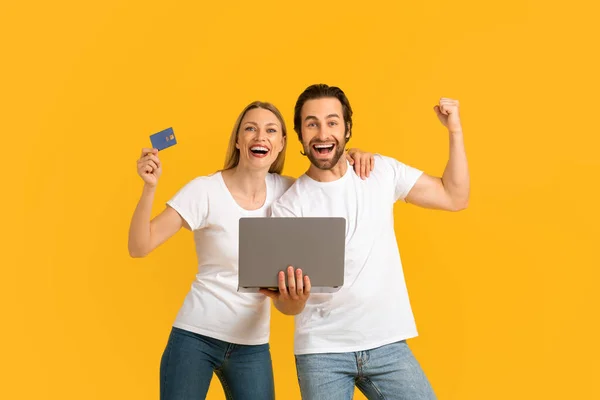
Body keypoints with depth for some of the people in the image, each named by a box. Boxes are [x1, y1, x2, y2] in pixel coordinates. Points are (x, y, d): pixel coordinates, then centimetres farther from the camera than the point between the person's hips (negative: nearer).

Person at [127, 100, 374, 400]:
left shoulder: (284, 191, -1)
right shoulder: (205, 190, -13)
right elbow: (139, 248, -15)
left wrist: (348, 157, -3)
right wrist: (150, 187, -29)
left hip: (253, 345, 3)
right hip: (195, 336, -3)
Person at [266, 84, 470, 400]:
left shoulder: (382, 172, 2)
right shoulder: (287, 207, -6)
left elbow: (454, 198, 6)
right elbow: (284, 304, -9)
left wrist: (455, 130, -1)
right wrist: (292, 297, -32)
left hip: (388, 344, 2)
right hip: (322, 351, -2)